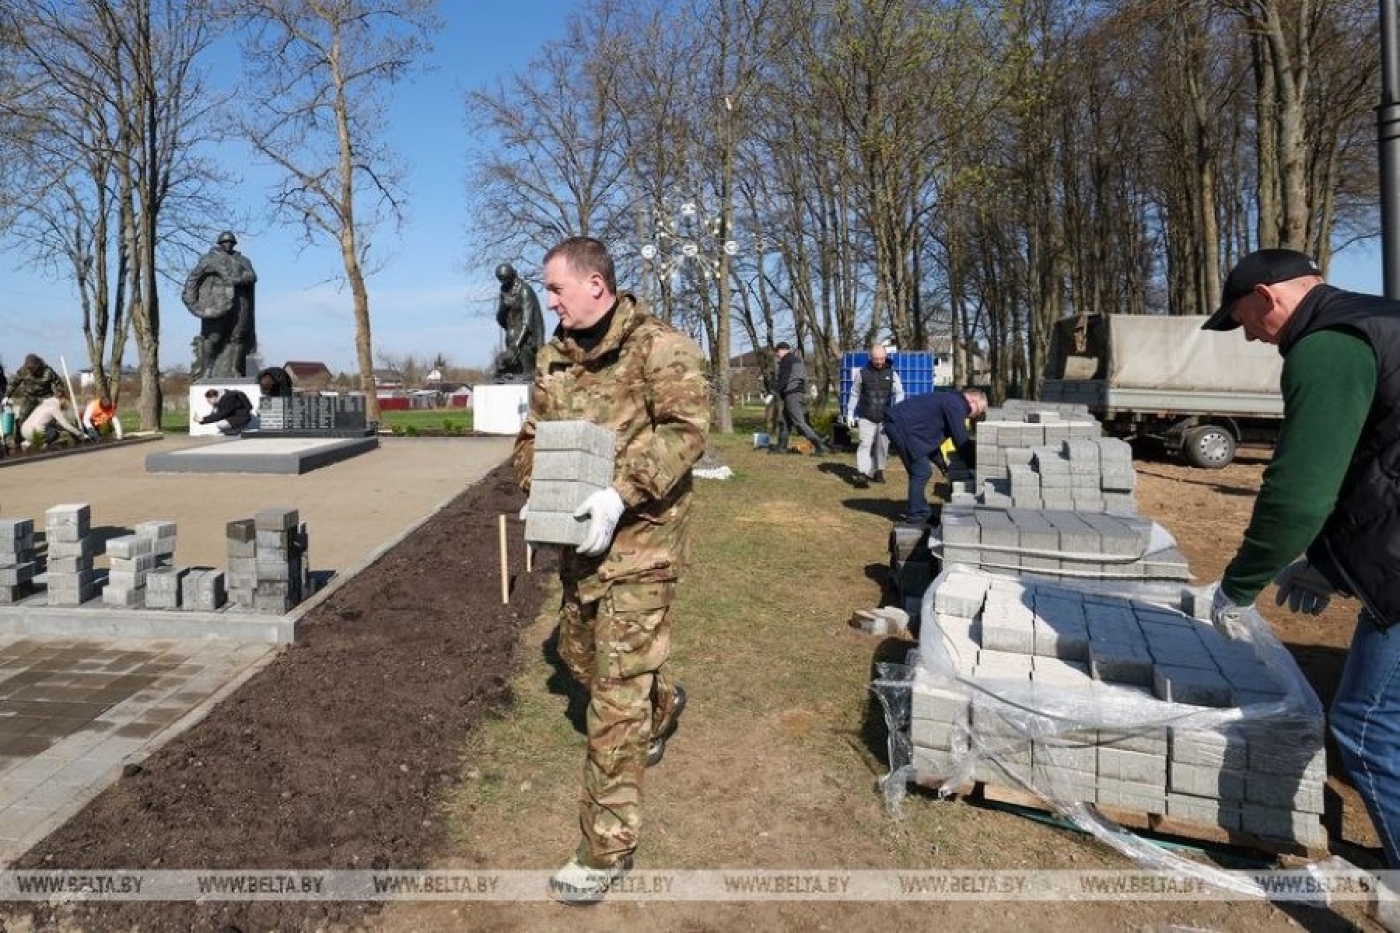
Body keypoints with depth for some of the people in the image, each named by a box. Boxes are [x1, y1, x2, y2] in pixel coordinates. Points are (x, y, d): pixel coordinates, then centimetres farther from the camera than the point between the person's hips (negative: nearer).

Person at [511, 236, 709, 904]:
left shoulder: (659, 346, -11)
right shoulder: (554, 356, 11)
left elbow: (688, 427, -20)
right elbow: (532, 435, 17)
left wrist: (621, 493, -30)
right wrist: (541, 485, -4)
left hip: (639, 542, -8)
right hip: (580, 539, 8)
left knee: (616, 694, -4)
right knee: (579, 655, 23)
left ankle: (607, 848, 10)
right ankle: (662, 701, 54)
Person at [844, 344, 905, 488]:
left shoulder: (891, 373, 4)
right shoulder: (862, 373, 1)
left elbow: (899, 393, 2)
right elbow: (854, 394, 8)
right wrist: (850, 414, 6)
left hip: (885, 418, 2)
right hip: (866, 417, -2)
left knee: (882, 446, 9)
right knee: (865, 444, -13)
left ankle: (878, 471, 27)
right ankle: (862, 476, -20)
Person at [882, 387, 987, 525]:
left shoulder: (948, 401, 20)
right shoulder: (955, 405, -11)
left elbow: (931, 437, 24)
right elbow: (961, 441, -11)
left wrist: (942, 463, 21)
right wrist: (974, 465, 0)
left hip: (898, 424, 11)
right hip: (901, 426, -11)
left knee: (919, 471, 16)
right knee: (922, 472, -6)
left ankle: (919, 511, 23)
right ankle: (916, 515, 1)